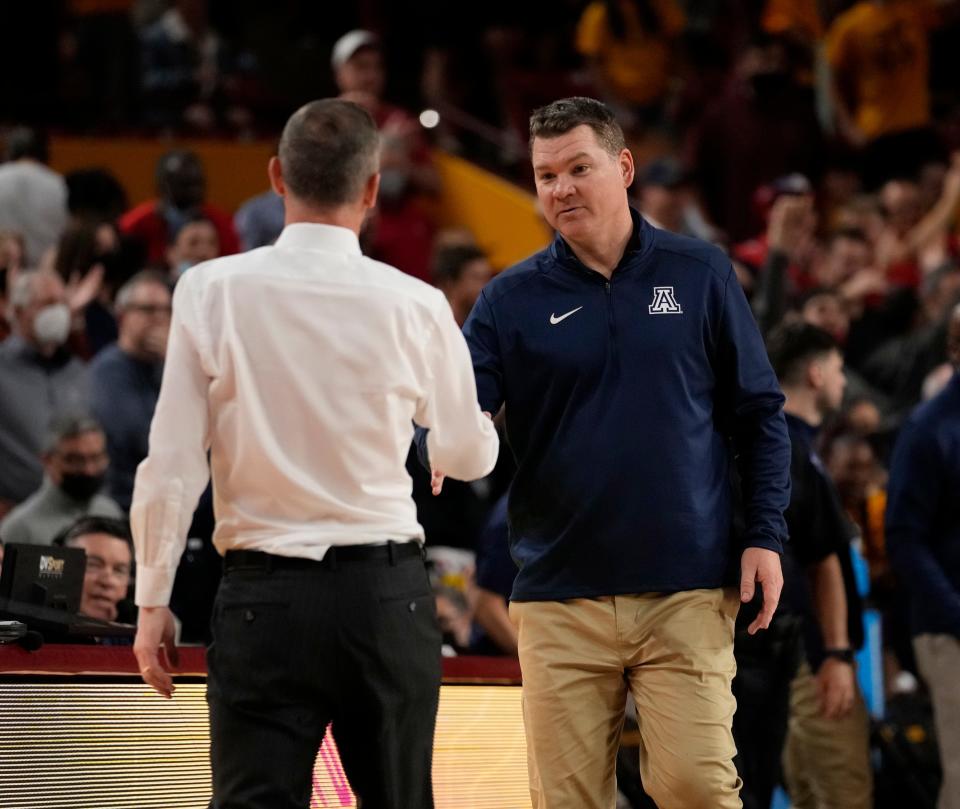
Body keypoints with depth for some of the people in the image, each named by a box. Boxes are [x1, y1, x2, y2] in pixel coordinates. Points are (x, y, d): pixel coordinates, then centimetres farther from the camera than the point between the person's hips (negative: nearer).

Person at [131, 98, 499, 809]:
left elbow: (171, 465, -5)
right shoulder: (416, 306, -3)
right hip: (386, 590, 1)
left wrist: (153, 600, 5)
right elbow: (470, 456, 13)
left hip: (265, 592, -1)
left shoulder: (213, 291, -5)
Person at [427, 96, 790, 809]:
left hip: (687, 590, -1)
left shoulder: (700, 275, 5)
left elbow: (759, 413, 8)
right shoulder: (512, 299, 5)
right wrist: (438, 445, -28)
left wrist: (766, 534, -1)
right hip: (560, 597, 1)